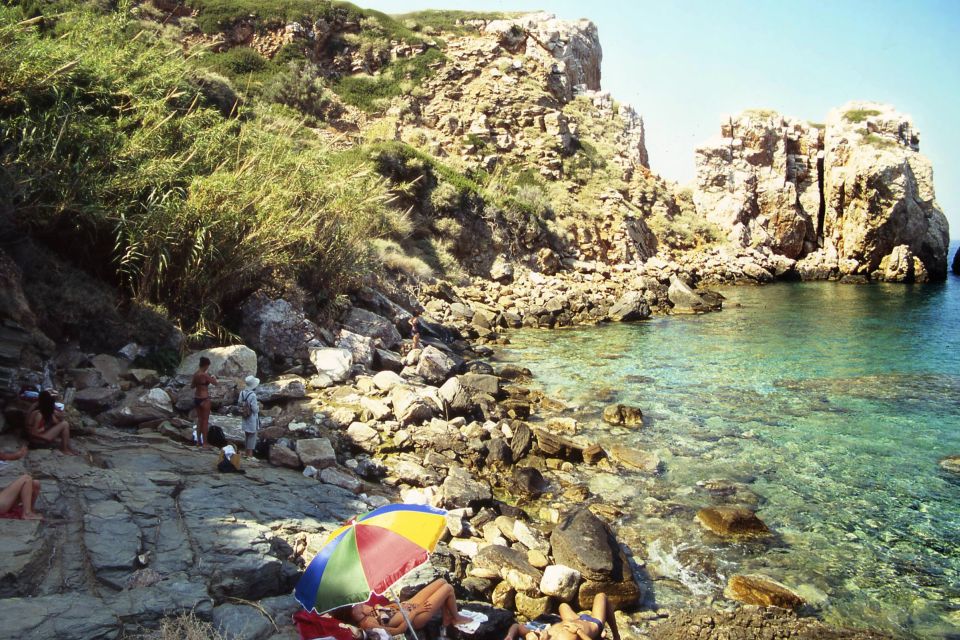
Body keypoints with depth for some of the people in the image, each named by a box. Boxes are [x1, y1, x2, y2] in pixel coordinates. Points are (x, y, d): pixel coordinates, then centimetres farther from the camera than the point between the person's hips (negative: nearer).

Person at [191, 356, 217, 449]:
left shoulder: (195, 374, 2)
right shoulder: (205, 375, -20)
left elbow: (192, 386, 13)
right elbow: (215, 382, -12)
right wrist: (213, 377, 7)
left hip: (196, 398, 7)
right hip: (204, 399, -7)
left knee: (199, 419, 18)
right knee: (205, 421, 3)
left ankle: (198, 441, 24)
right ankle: (205, 443, 7)